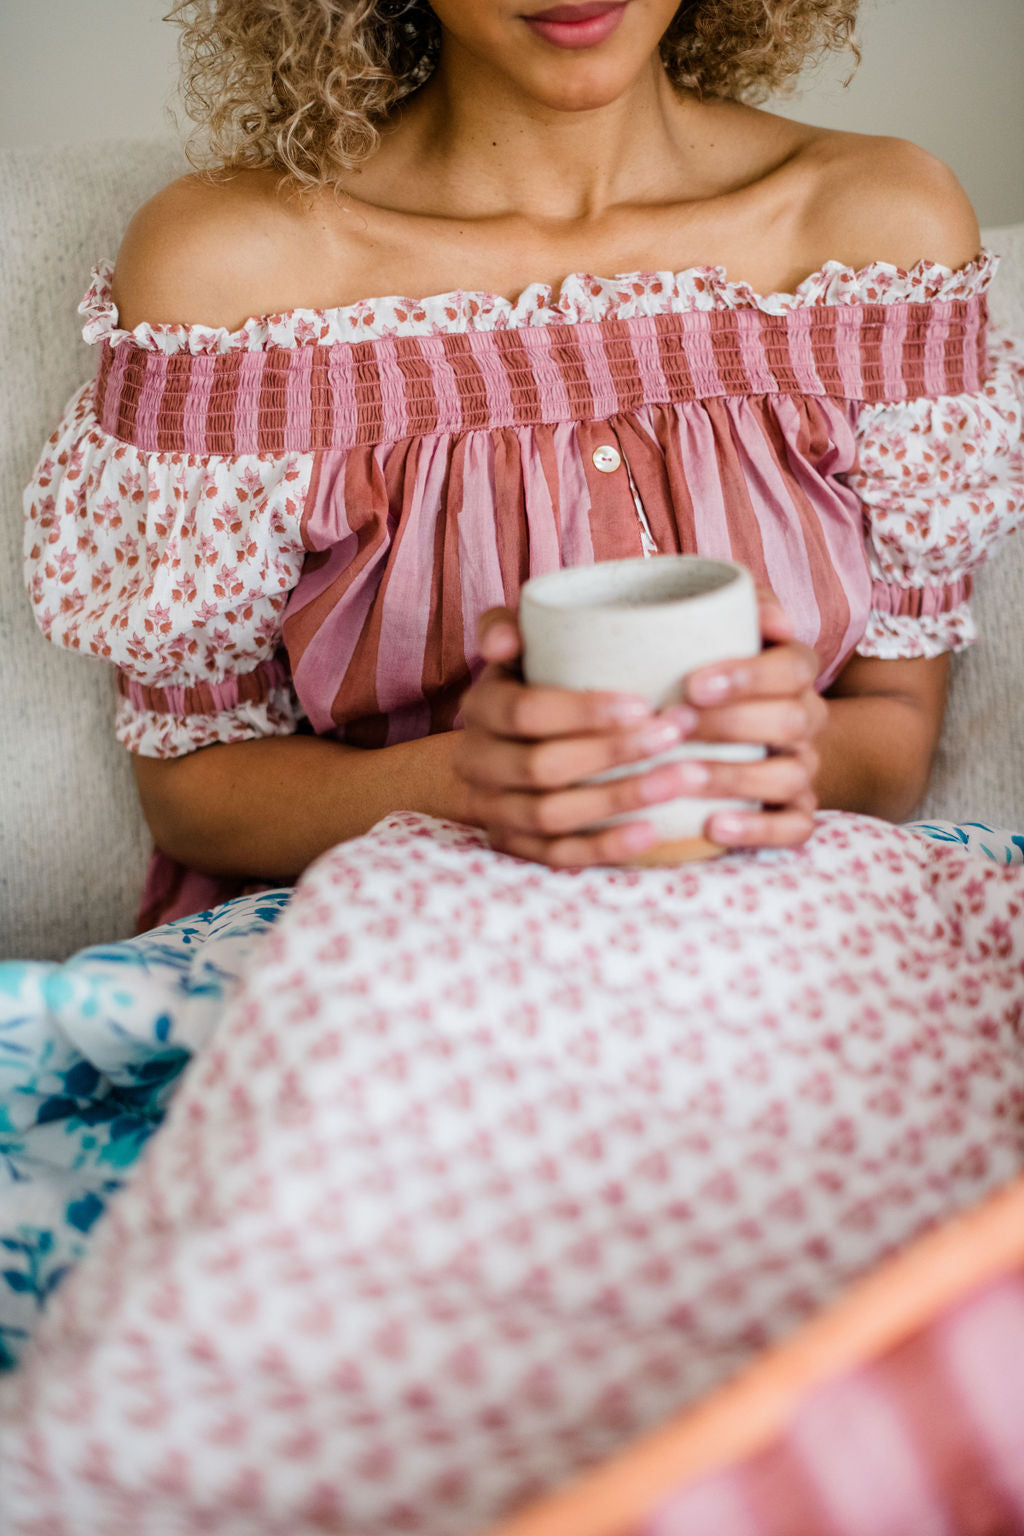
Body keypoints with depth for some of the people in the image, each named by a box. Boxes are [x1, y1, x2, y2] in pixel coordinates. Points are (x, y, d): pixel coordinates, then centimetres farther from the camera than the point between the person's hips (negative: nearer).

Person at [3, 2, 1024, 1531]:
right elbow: (189, 773, 2)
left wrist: (802, 748, -15)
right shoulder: (227, 258, -5)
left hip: (768, 938, 3)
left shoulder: (884, 220, 3)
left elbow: (896, 730, 10)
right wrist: (453, 785, -20)